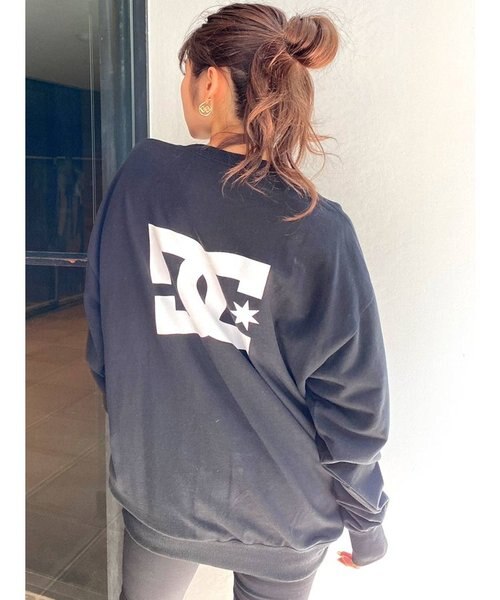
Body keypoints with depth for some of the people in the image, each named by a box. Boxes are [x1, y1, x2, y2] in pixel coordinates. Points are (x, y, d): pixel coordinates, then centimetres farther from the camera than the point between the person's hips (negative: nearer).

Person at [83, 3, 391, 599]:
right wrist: (367, 520, 3)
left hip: (155, 489, 2)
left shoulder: (141, 174, -13)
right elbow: (351, 411, -15)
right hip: (279, 515, -1)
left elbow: (100, 328, -3)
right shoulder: (318, 231, -21)